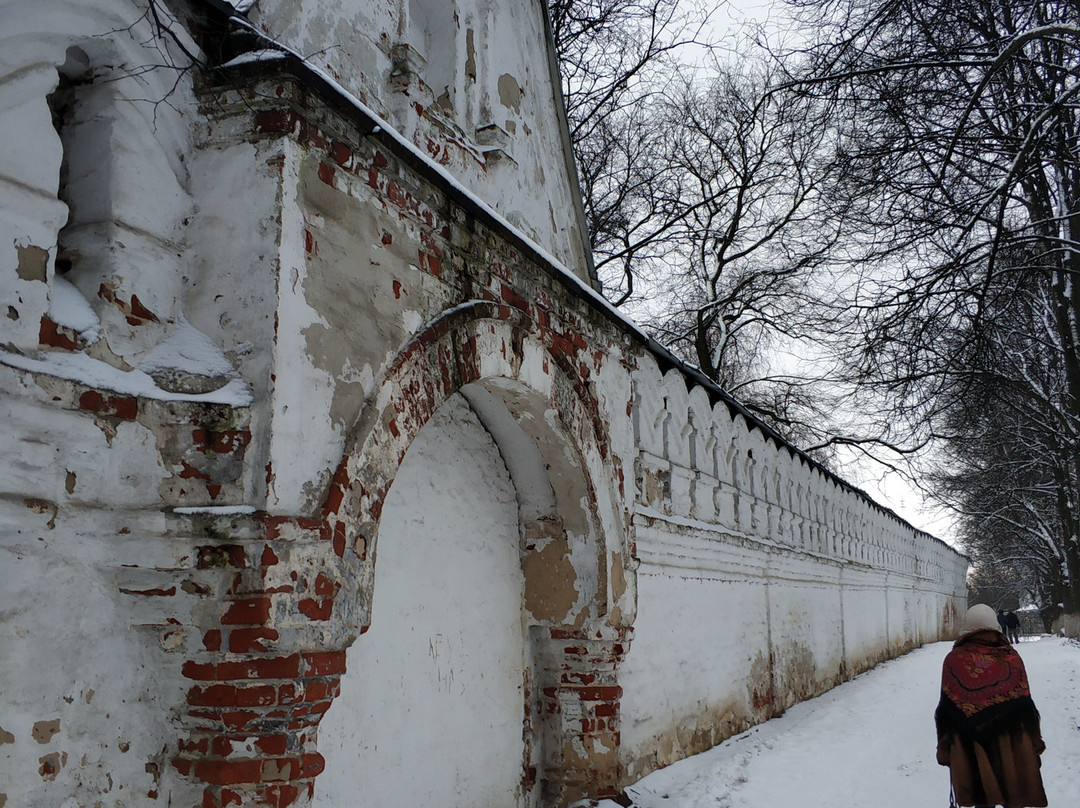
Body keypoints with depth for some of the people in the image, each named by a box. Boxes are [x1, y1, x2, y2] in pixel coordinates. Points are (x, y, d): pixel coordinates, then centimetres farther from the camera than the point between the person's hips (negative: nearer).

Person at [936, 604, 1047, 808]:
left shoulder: (954, 660, -7)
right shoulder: (1011, 657, -5)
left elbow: (945, 712, -5)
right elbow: (1025, 707, -3)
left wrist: (944, 749, 4)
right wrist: (1035, 744, 8)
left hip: (970, 747, 0)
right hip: (1012, 744, 1)